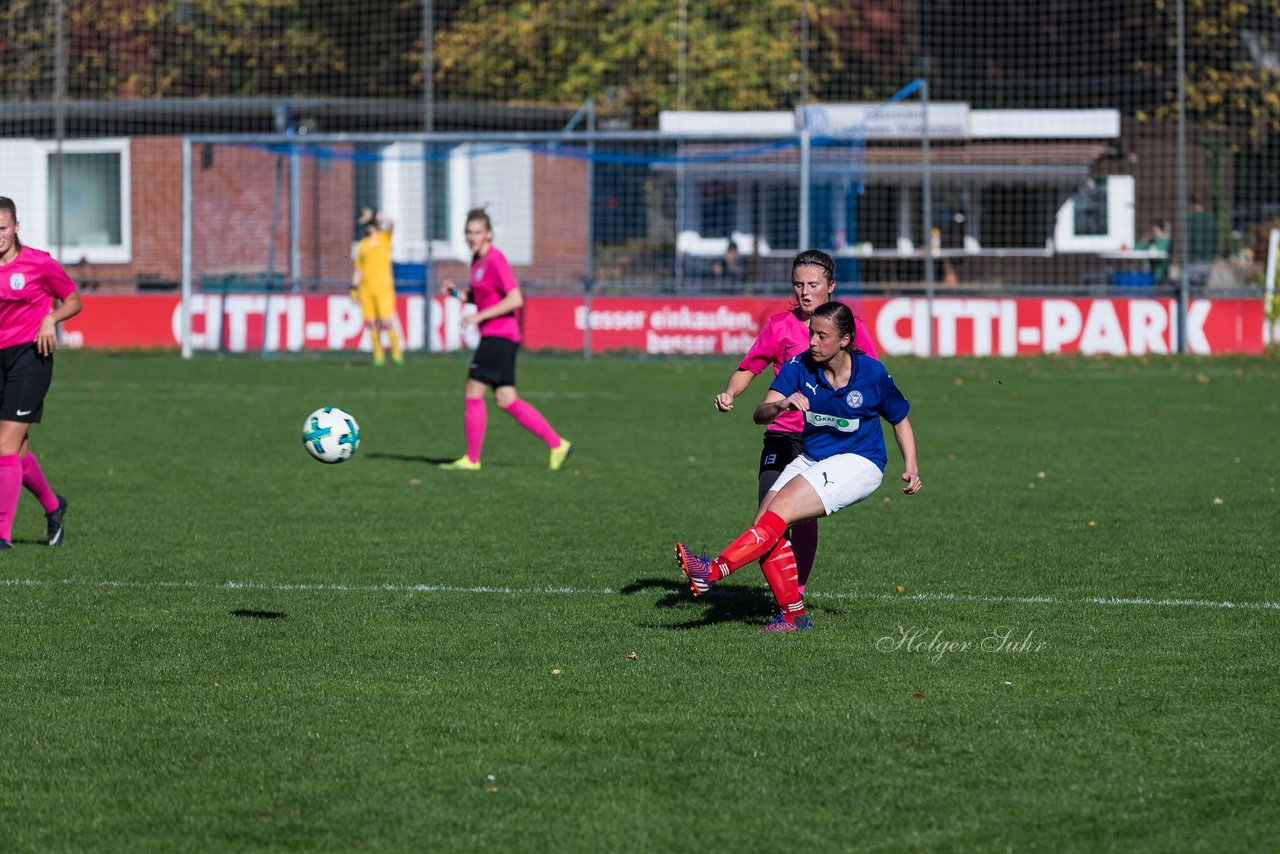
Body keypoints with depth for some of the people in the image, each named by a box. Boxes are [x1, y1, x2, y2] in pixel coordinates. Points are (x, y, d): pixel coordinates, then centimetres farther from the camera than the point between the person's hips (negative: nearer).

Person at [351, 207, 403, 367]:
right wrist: (354, 288, 14)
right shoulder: (362, 244, 17)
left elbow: (390, 222, -15)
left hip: (383, 286, -4)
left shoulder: (384, 237, 6)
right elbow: (358, 268, 20)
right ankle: (378, 356, 8)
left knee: (387, 322, -12)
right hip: (366, 288, 4)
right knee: (372, 324, 1)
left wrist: (373, 215, -8)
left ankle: (397, 353, 0)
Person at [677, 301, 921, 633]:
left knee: (781, 509, -24)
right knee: (766, 521, -14)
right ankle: (793, 615, -5)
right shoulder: (800, 366, -6)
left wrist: (911, 468, -1)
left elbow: (900, 418, 7)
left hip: (858, 463, -5)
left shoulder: (873, 374, -10)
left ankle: (713, 571, -32)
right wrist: (781, 404, -37)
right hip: (812, 459, 5)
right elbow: (760, 415, -15)